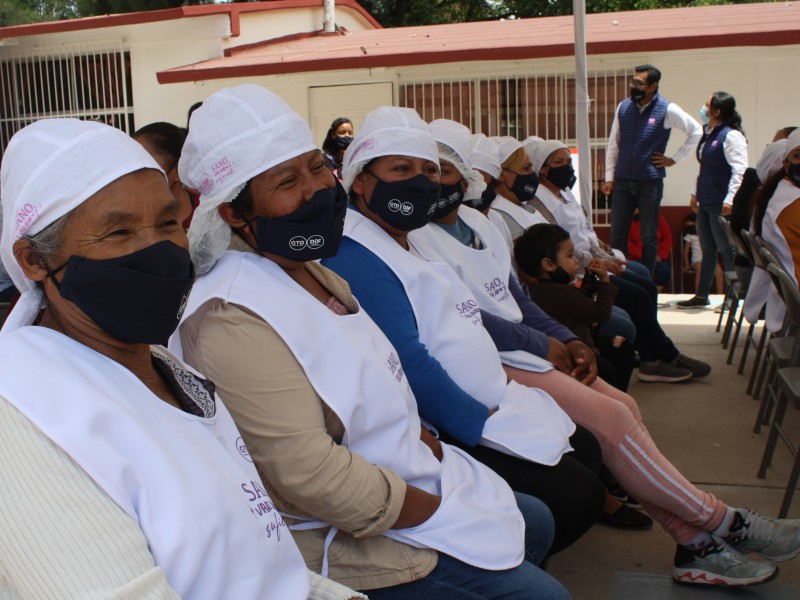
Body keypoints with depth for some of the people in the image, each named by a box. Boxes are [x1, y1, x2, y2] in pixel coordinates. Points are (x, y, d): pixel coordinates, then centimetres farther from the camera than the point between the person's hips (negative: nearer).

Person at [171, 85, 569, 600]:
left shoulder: (312, 271, 5)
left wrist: (429, 446, -1)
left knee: (536, 523, 22)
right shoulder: (233, 322, -27)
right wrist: (443, 508, -19)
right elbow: (312, 477, -30)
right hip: (349, 541, -10)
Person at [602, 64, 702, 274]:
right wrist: (609, 177, 4)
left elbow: (696, 131, 3)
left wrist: (674, 158, 0)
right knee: (617, 236, 3)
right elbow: (613, 144, 8)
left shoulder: (667, 109, -5)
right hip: (622, 181, 3)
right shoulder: (623, 107, 5)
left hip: (650, 182, -3)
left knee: (649, 238, 5)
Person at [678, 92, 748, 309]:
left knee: (727, 250, -1)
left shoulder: (731, 136, -14)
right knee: (708, 250, 14)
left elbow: (740, 170, -20)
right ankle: (701, 296, 21)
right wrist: (697, 193, 22)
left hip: (721, 204, -9)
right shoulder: (709, 134, 13)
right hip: (706, 202, 9)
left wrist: (730, 199, -26)